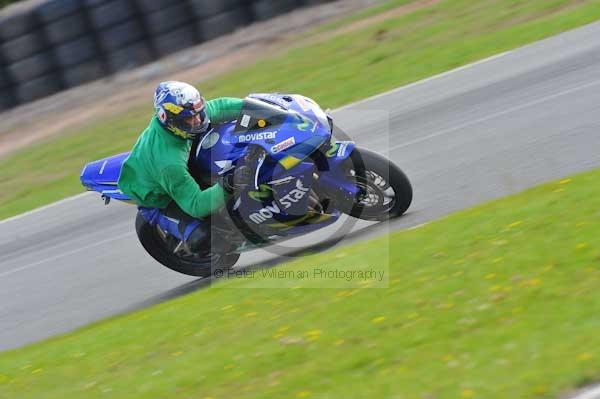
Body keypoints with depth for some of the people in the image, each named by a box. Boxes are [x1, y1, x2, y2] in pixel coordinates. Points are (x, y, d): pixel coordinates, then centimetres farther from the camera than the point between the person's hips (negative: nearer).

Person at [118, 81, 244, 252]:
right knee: (200, 236, -29)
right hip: (158, 202, -8)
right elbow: (196, 205, -38)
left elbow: (216, 107, -7)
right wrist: (224, 188, -51)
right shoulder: (169, 163, -43)